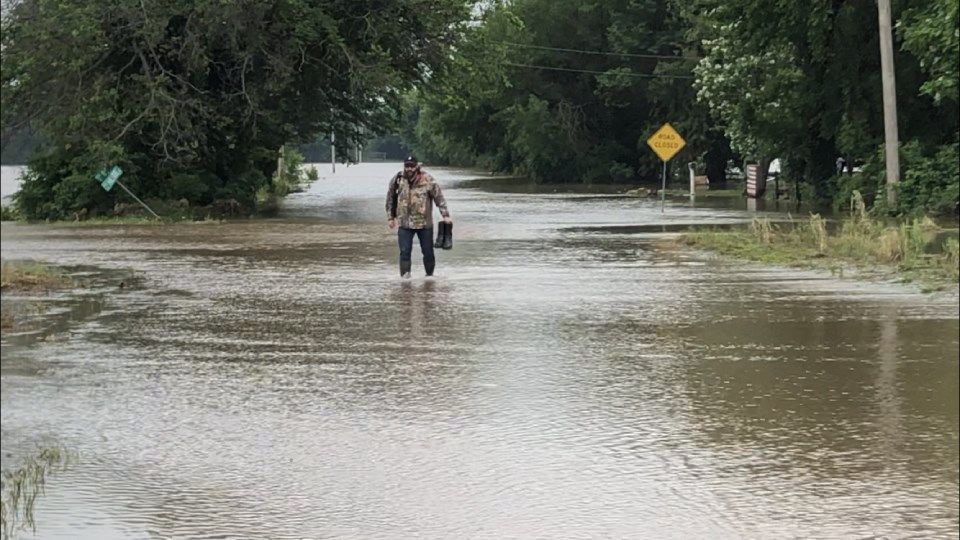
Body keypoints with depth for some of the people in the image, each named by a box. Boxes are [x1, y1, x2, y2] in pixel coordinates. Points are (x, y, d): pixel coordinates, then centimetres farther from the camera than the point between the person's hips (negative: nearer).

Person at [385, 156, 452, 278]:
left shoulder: (427, 180, -9)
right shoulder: (397, 180, -2)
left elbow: (439, 198, -6)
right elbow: (391, 199, 10)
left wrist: (445, 216, -12)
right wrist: (390, 217, 11)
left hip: (425, 223, -1)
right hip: (404, 223, 1)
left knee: (428, 252, 10)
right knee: (405, 252, -8)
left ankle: (430, 275, 27)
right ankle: (405, 276, -6)